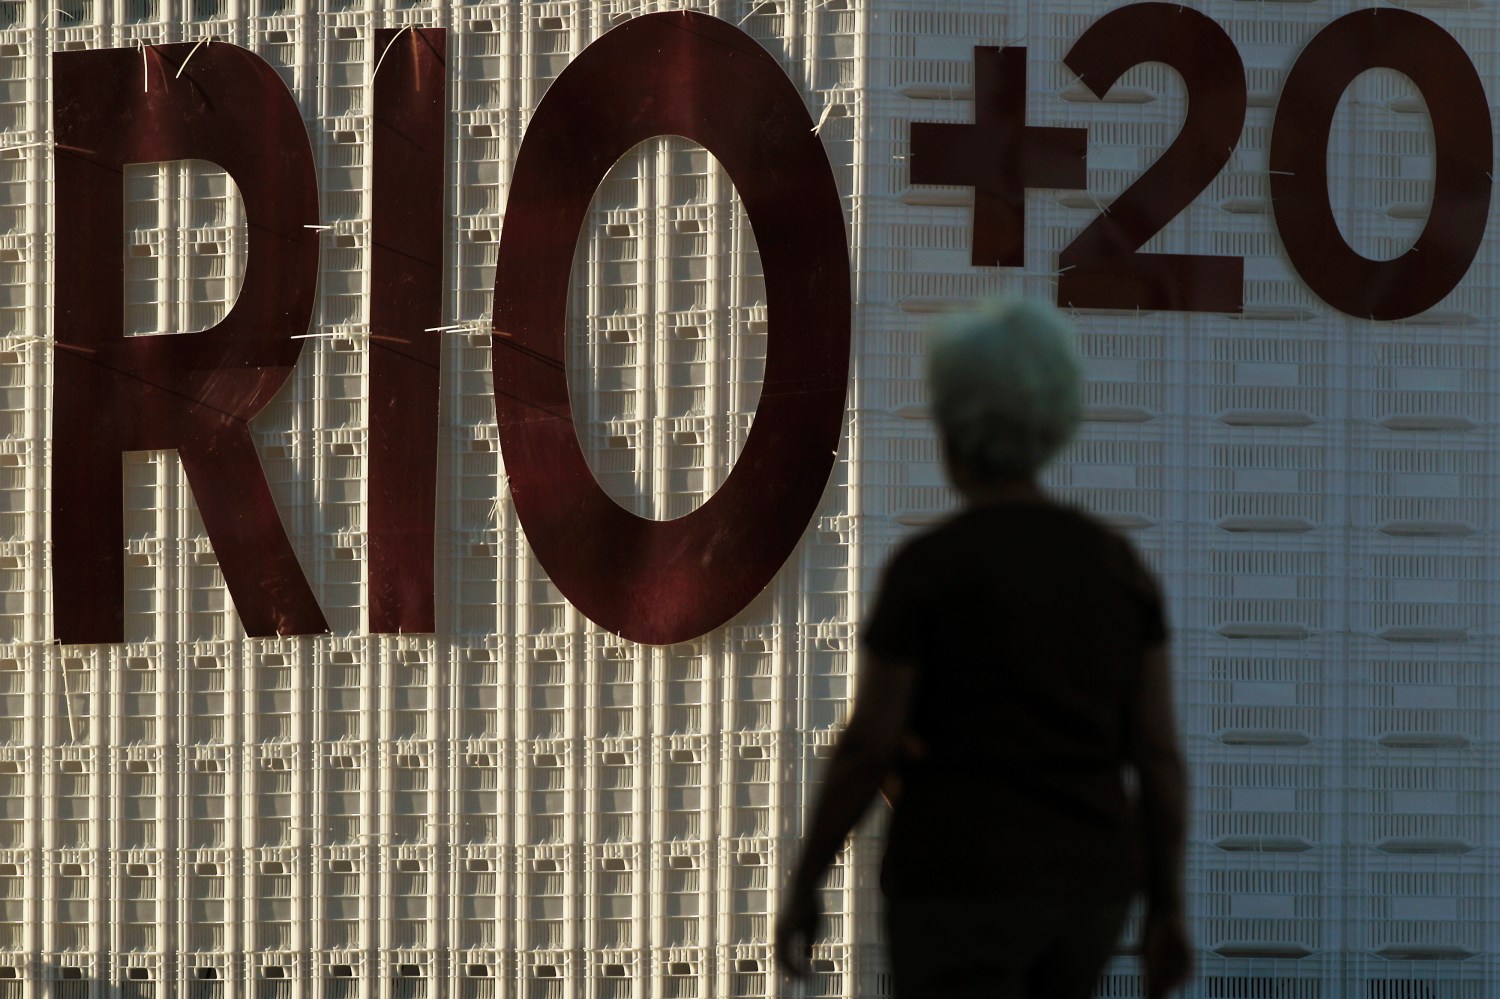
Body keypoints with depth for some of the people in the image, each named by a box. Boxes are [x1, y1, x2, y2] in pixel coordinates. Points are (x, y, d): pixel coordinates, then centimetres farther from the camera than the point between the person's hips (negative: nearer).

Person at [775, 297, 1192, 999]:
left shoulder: (927, 566, -11)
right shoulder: (1117, 564, 4)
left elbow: (866, 749, -10)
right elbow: (1159, 752, 4)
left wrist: (802, 886, 1)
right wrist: (1167, 912, 9)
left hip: (961, 885, -6)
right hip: (1078, 887, 6)